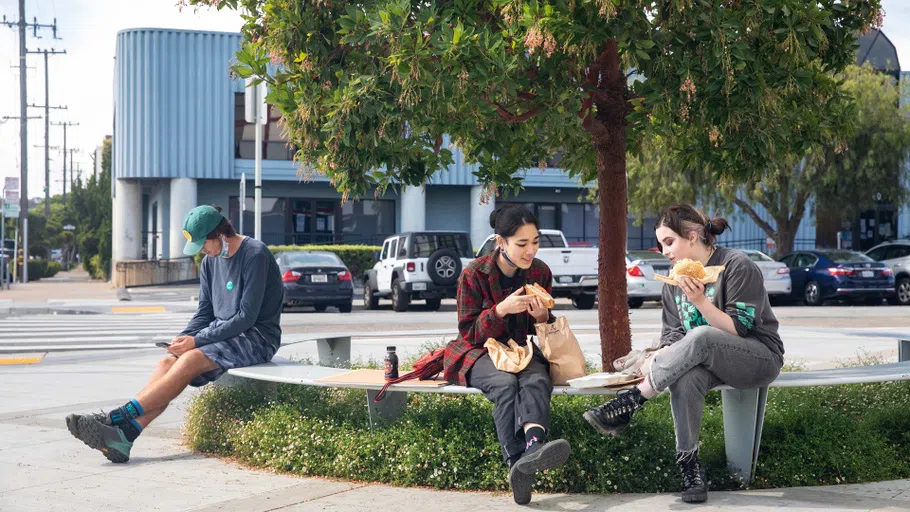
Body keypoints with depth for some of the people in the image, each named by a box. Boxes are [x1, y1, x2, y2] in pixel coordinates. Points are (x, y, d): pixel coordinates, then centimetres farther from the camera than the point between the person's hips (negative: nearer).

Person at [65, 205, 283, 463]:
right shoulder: (210, 261, 13)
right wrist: (183, 338, -7)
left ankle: (117, 418, -32)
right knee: (169, 362, -18)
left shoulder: (255, 255, -13)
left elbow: (247, 316, -18)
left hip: (257, 338, -7)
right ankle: (124, 436, -34)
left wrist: (196, 341, -18)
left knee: (190, 360, -28)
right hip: (221, 334, 8)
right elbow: (204, 312, 15)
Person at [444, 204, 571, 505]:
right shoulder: (474, 274, -9)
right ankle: (516, 464, -49)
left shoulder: (540, 272, 3)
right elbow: (469, 333, -7)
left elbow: (547, 330, 14)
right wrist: (500, 310, -25)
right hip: (478, 353, -3)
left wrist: (543, 317, -13)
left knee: (537, 381, -34)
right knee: (506, 384, -37)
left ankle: (534, 446, -64)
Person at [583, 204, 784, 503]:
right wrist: (658, 358, -12)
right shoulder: (675, 281, 10)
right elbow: (673, 335, 9)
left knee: (700, 338, -37)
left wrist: (701, 301, -27)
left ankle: (631, 401, -36)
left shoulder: (737, 266, -10)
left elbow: (739, 330, -15)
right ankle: (688, 464, -32)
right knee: (685, 377, -34)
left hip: (760, 358, -5)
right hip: (705, 361, 5)